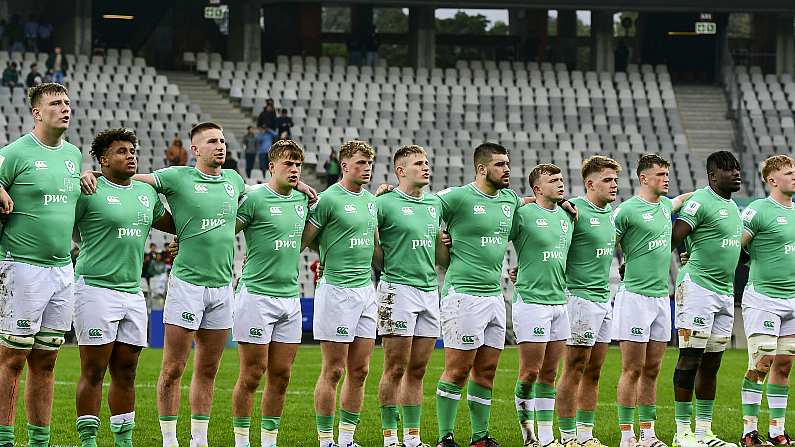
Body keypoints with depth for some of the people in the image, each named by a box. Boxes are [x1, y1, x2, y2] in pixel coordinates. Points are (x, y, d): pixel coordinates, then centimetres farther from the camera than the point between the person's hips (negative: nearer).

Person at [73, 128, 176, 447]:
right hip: (95, 288, -6)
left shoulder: (147, 193, 15)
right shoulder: (89, 192, -6)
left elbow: (173, 224, 29)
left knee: (125, 374, 9)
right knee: (93, 373, -5)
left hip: (132, 293, 7)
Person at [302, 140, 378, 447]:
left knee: (359, 371, 7)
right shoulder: (329, 199, -9)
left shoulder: (370, 200, 14)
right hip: (336, 291, -7)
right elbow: (301, 241, -8)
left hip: (365, 291, 7)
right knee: (333, 371, -3)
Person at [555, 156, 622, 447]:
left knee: (593, 373, 10)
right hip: (581, 299, -8)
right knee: (575, 371, -4)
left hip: (604, 299, 8)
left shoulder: (611, 212, 12)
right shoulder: (575, 210, -13)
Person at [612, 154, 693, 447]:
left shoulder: (665, 205, 14)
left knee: (651, 371, 9)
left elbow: (682, 199, 37)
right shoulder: (627, 210, -10)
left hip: (662, 297, 7)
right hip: (635, 297, -7)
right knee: (632, 371, -5)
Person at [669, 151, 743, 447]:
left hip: (725, 292, 9)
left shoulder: (733, 207, 17)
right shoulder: (701, 202, -11)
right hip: (697, 287, -9)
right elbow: (672, 239, -19)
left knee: (711, 364, 9)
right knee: (691, 358, -6)